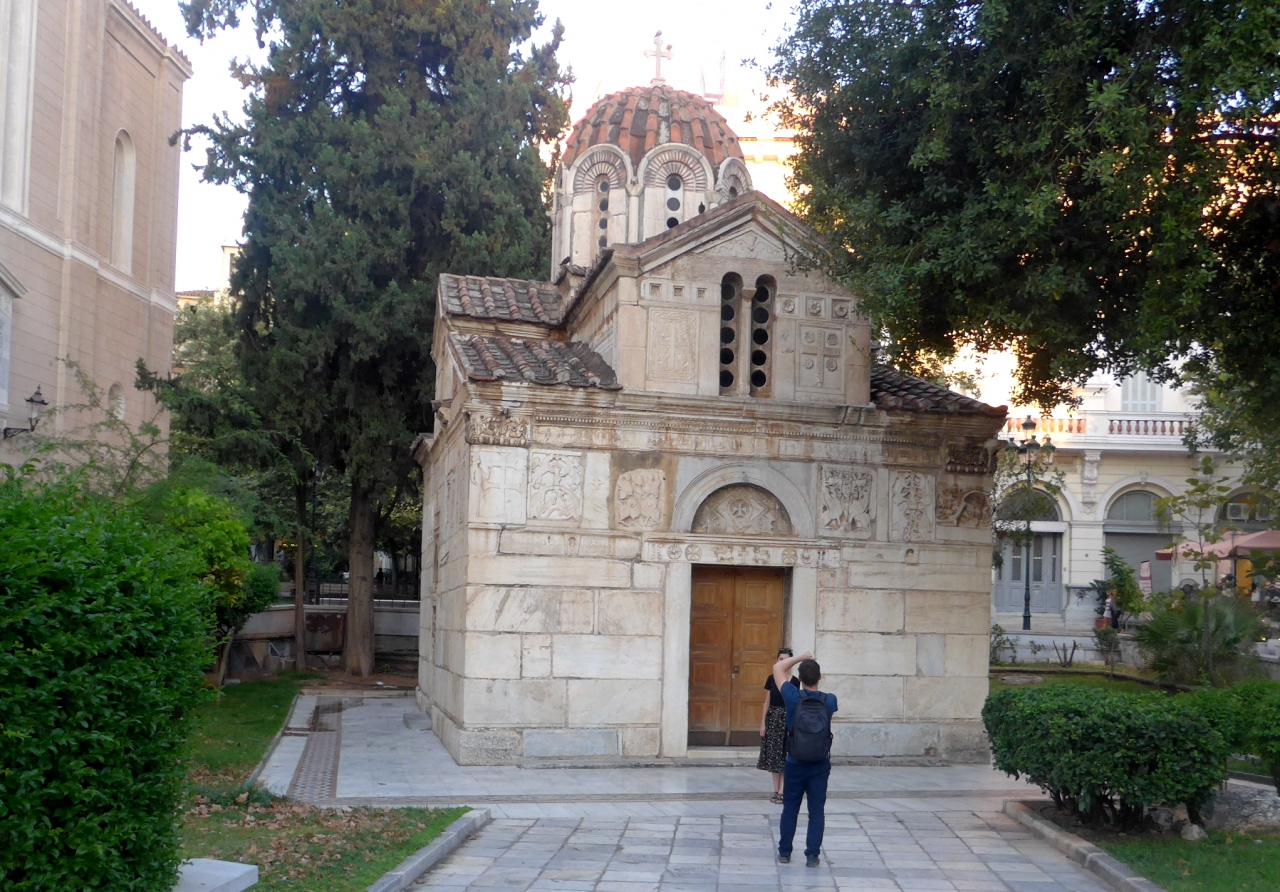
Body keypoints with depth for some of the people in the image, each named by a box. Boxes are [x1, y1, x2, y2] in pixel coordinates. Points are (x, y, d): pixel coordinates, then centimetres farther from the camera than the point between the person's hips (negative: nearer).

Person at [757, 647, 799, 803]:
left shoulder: (795, 681, -3)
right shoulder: (771, 678, 2)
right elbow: (767, 702, 5)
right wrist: (763, 723, 1)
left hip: (787, 719, -2)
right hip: (773, 718, 2)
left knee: (785, 755, -3)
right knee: (773, 755, 5)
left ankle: (782, 791, 1)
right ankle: (776, 790, 14)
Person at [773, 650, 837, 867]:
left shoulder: (794, 698, -14)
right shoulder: (829, 701, -9)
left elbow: (778, 668, -2)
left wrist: (801, 658, 2)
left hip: (795, 764, -1)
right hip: (820, 766, 1)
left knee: (790, 809, 12)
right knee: (817, 811, 6)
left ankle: (784, 852, 19)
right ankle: (812, 855, 5)